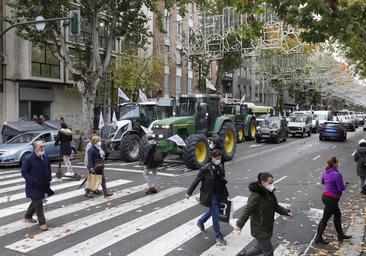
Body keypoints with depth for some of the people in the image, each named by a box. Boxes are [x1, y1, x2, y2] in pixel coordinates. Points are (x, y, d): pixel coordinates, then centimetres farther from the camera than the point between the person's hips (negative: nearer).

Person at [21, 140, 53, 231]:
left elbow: (48, 168, 20)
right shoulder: (29, 159, -16)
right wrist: (33, 181, -21)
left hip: (43, 185, 7)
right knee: (38, 204, -4)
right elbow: (24, 172, -14)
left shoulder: (45, 158, 4)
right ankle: (42, 222, 5)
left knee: (36, 202, 20)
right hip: (33, 186, -7)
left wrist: (49, 178, 6)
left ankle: (28, 216, 42)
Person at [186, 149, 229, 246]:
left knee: (212, 211, 22)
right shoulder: (206, 169, -17)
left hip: (219, 194, 7)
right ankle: (218, 237, 8)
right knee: (215, 215, -3)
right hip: (210, 195, -7)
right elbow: (196, 180, -11)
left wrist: (225, 193, 16)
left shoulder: (221, 167, 1)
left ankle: (200, 222, 48)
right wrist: (189, 192, -8)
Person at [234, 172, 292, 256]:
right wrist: (239, 225, -26)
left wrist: (286, 212, 7)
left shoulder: (269, 193, 2)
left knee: (260, 248, 23)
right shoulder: (256, 196, -25)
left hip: (267, 227, 8)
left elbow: (276, 206, 17)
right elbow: (247, 211, -25)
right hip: (259, 229, -8)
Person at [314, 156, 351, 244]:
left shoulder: (325, 172, 4)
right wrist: (344, 185, 1)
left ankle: (341, 235, 35)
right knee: (325, 219, 2)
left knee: (338, 215, 23)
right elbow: (341, 188, -19)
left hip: (325, 196, 9)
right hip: (332, 199, -9)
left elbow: (323, 182, 20)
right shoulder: (337, 174, -22)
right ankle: (318, 238, 14)